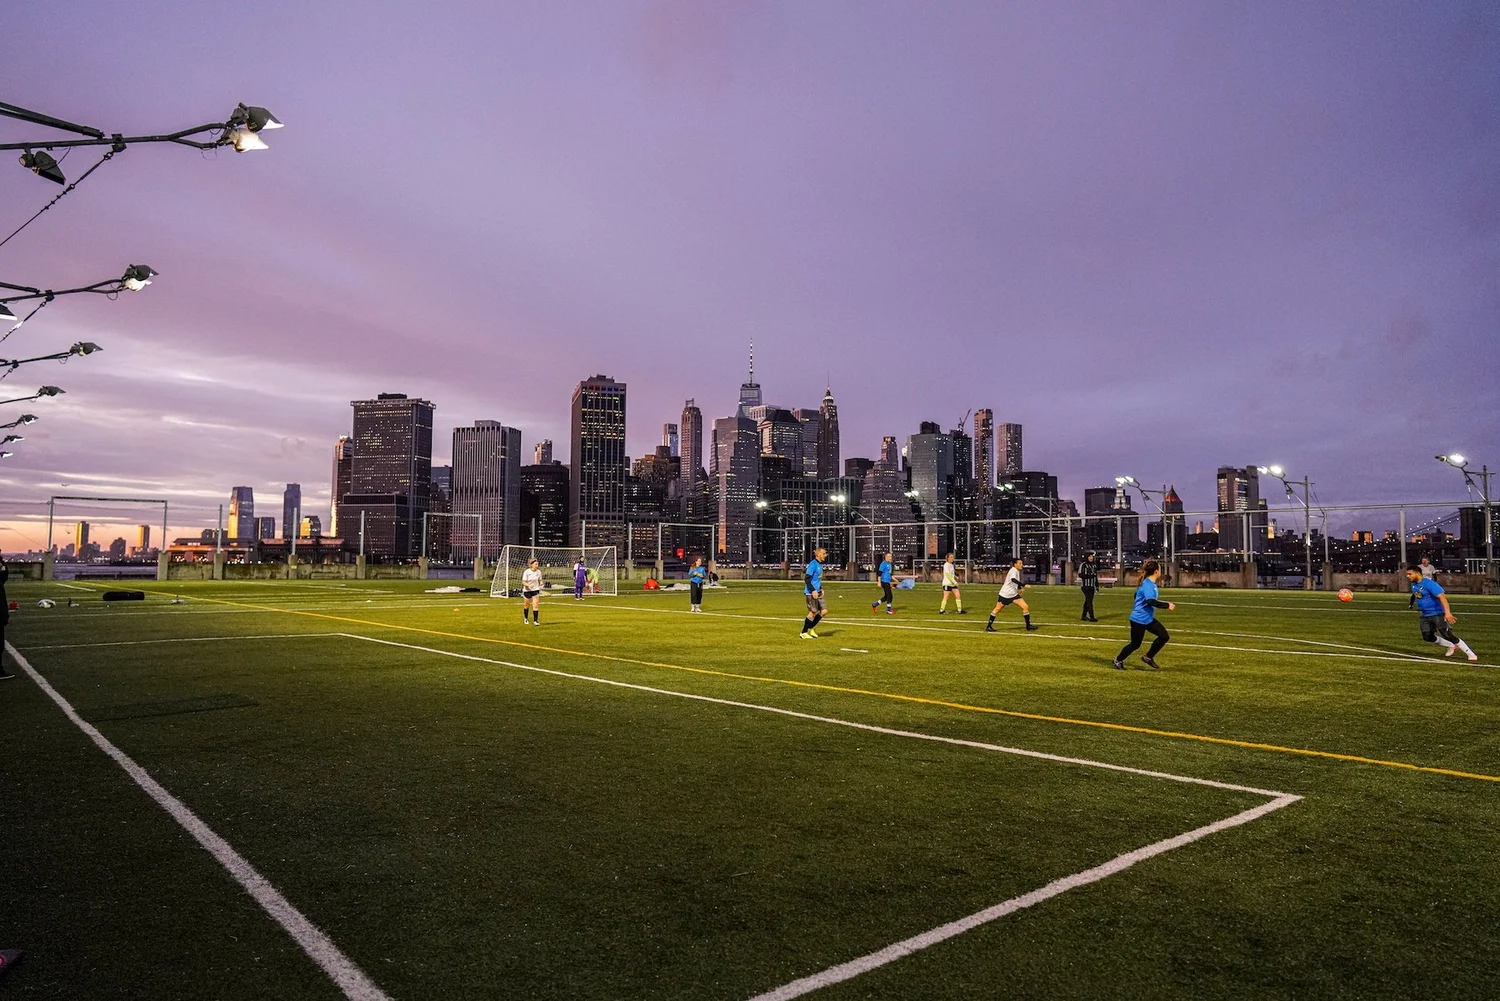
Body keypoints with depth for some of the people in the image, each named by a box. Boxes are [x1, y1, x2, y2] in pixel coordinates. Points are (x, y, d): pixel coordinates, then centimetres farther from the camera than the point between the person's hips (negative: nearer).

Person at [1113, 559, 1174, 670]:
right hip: (1139, 619, -9)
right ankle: (1118, 660, 24)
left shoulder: (1151, 584, 8)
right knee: (1135, 644, 3)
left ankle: (1148, 658, 16)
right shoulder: (1147, 584, -22)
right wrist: (1167, 605, -30)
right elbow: (1151, 601, -34)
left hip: (1148, 619, 9)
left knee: (1164, 636, 3)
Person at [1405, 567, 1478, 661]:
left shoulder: (1429, 583, -22)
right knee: (1427, 637, 4)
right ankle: (1451, 646, 25)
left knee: (1448, 636, -13)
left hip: (1438, 614, -8)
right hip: (1425, 616, 8)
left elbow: (1442, 597, -31)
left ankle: (1471, 655, -3)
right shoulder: (1414, 584, 4)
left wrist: (1447, 612, -41)